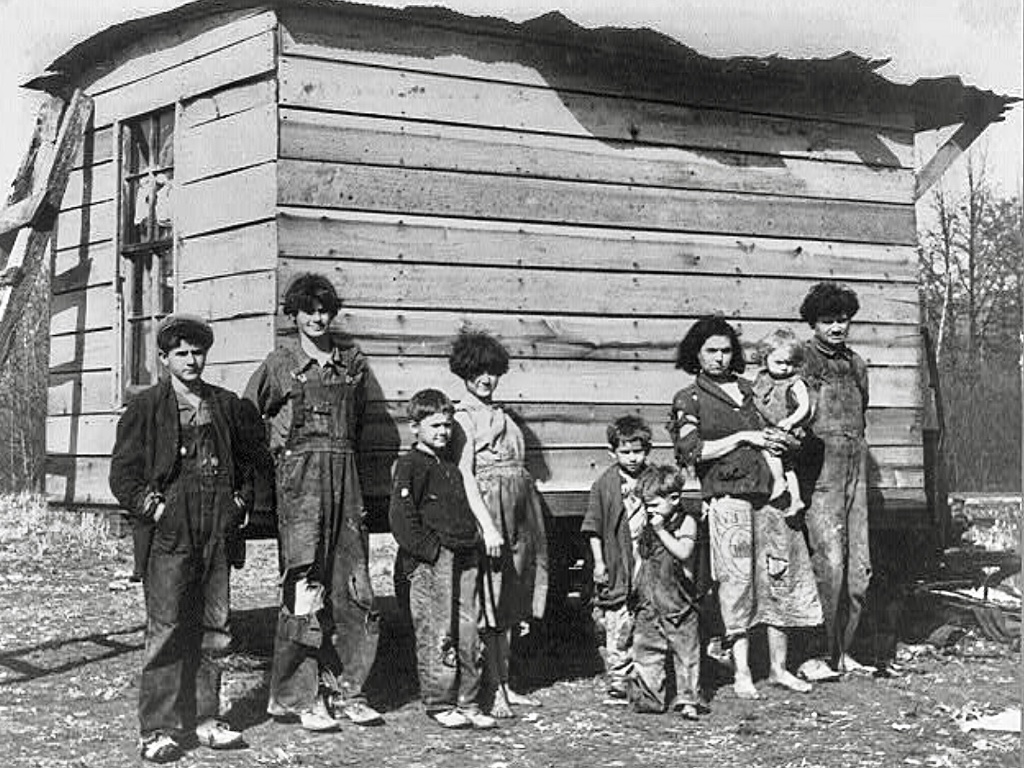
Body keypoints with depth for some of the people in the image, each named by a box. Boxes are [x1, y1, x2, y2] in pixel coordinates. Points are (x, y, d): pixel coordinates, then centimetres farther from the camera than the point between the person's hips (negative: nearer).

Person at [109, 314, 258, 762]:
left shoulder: (227, 406, 13)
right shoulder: (144, 409, 2)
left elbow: (249, 458, 23)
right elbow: (122, 475, 2)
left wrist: (242, 502, 11)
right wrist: (152, 507, -9)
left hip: (217, 534, 4)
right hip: (168, 534, -4)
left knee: (213, 629, 7)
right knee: (166, 629, -5)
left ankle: (204, 718, 18)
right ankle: (159, 729, 1)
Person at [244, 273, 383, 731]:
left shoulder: (353, 363, 14)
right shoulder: (280, 365, 3)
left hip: (345, 477, 4)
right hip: (299, 476, -4)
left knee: (351, 587, 3)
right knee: (304, 587, -7)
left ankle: (343, 691, 12)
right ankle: (297, 698, 0)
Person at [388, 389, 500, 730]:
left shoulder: (452, 466, 19)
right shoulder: (410, 465, -5)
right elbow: (401, 516, -13)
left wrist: (483, 537, 16)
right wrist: (432, 550, -15)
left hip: (463, 560, 7)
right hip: (430, 564, -7)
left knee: (469, 635, 7)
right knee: (436, 635, -2)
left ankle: (467, 703, 15)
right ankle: (440, 704, 8)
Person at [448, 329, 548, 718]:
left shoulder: (500, 415, 19)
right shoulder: (463, 416, -4)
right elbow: (465, 475, -13)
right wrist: (485, 524, -21)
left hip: (520, 510, 8)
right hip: (488, 506, -8)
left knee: (510, 601, 11)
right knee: (489, 601, -4)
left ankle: (504, 683, 18)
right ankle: (493, 690, 1)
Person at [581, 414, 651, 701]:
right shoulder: (604, 484, -2)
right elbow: (593, 528, 1)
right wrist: (598, 562, -4)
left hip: (649, 565, 2)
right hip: (617, 567, -2)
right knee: (617, 623, 0)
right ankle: (617, 676, 11)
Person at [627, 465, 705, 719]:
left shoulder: (686, 522, -6)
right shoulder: (647, 524, 11)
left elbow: (683, 552, -22)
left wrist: (661, 530, -20)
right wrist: (636, 586, 15)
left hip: (679, 601, -5)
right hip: (649, 602, 5)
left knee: (685, 651, 1)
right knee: (646, 650, 5)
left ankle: (688, 699, 8)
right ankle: (648, 696, 12)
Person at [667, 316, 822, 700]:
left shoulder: (748, 389, 19)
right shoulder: (689, 399, 6)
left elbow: (778, 440, 28)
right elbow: (692, 451, -6)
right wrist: (742, 438, -8)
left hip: (770, 492, 5)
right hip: (728, 498, -4)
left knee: (782, 577, 2)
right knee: (737, 581, -5)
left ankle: (778, 667, 12)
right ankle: (742, 673, 3)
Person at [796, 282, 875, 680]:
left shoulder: (856, 364, 17)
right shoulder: (802, 359, -2)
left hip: (855, 469, 6)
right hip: (818, 469, -6)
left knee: (859, 567, 4)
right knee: (829, 564, -13)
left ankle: (843, 651, 15)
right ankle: (826, 656, -4)